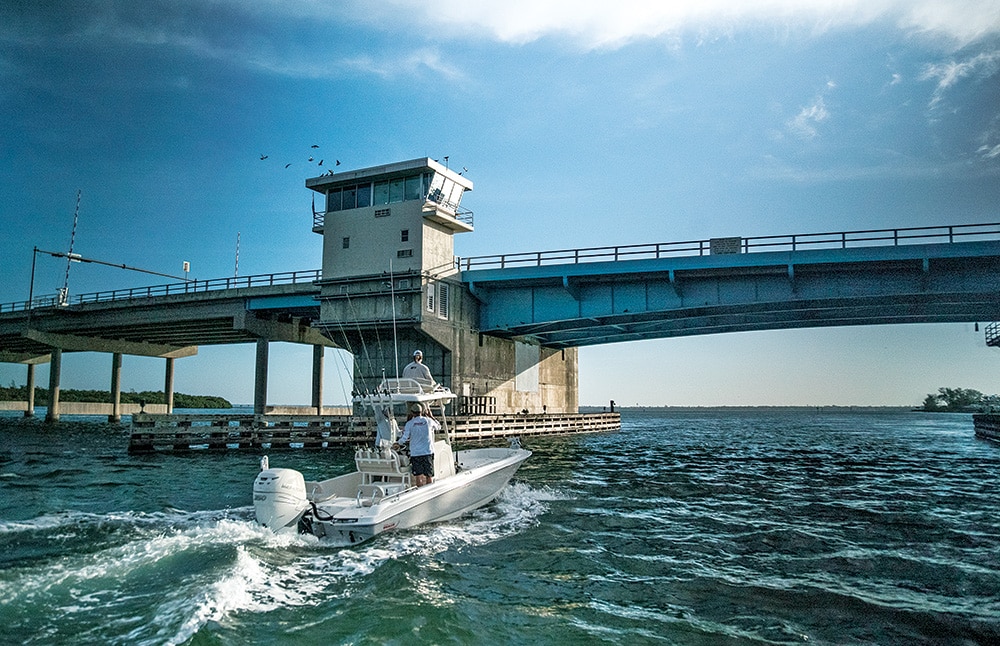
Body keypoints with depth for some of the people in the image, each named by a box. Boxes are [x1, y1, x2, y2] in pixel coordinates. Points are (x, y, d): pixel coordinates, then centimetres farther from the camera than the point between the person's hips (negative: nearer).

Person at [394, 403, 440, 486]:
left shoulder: (409, 424, -4)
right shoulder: (428, 421, 0)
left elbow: (405, 438, -7)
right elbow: (438, 427, 18)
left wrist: (398, 443, 12)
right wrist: (428, 416, 21)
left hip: (415, 453, -1)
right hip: (428, 452, 1)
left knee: (418, 476, 4)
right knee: (429, 476, 7)